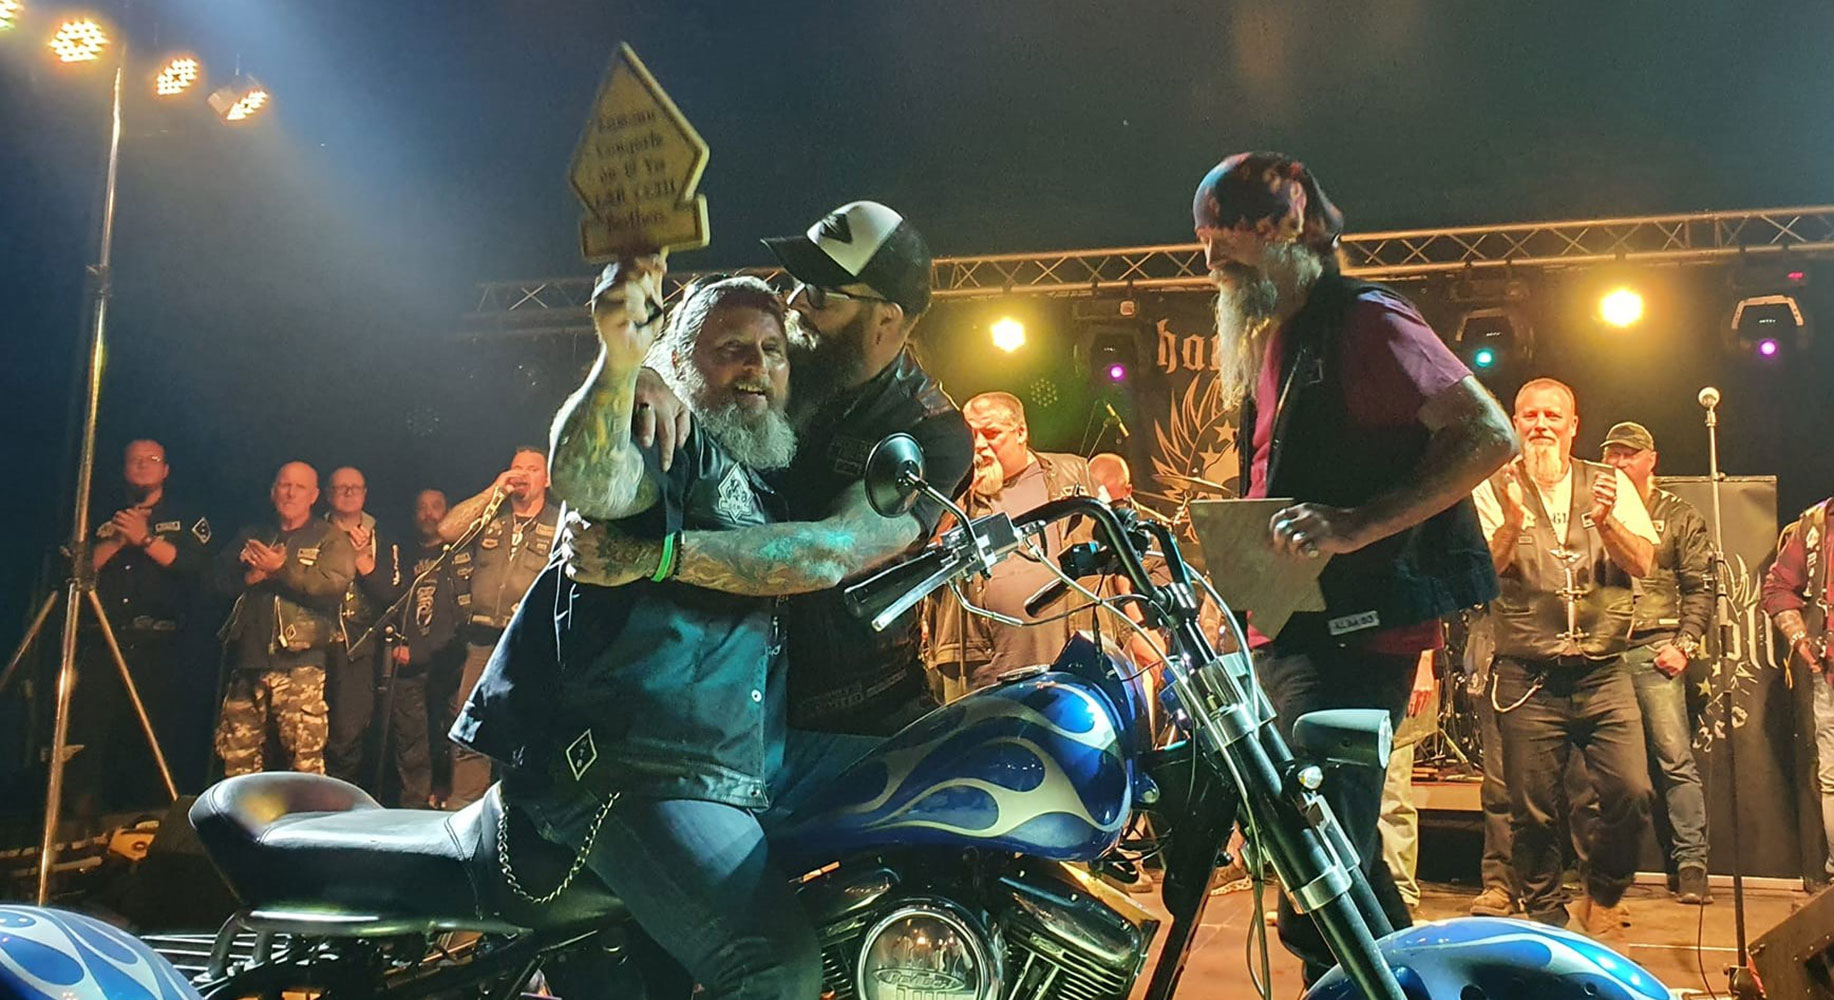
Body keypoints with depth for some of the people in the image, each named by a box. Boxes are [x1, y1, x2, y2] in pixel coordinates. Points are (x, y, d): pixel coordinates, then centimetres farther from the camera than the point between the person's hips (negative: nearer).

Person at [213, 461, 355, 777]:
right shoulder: (252, 536, 22)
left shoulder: (330, 538, 5)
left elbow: (335, 586, -11)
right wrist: (249, 577, -7)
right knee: (236, 753, 8)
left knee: (306, 758, -11)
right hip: (247, 661, 5)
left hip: (298, 664, -5)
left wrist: (283, 569, -15)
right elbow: (219, 577, 12)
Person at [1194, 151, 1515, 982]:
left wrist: (1357, 526, -25)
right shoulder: (1266, 343, 20)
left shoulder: (1364, 321, -8)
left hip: (1354, 633, -10)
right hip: (1284, 632, 10)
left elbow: (1488, 436, -17)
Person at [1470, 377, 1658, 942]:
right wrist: (1513, 524, -26)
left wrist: (1604, 520, -18)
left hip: (1603, 674, 2)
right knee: (1534, 811, 0)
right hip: (1526, 678, -1)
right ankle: (1546, 918, 20)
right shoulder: (1494, 489, 5)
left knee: (1631, 793, -10)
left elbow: (1643, 563, 1)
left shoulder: (1610, 485, 11)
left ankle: (1603, 897, 16)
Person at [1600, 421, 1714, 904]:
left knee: (1675, 758, -9)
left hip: (1652, 650, -2)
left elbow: (1699, 588, 6)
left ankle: (1690, 865, -4)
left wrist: (1685, 645, -5)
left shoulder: (1680, 516, 10)